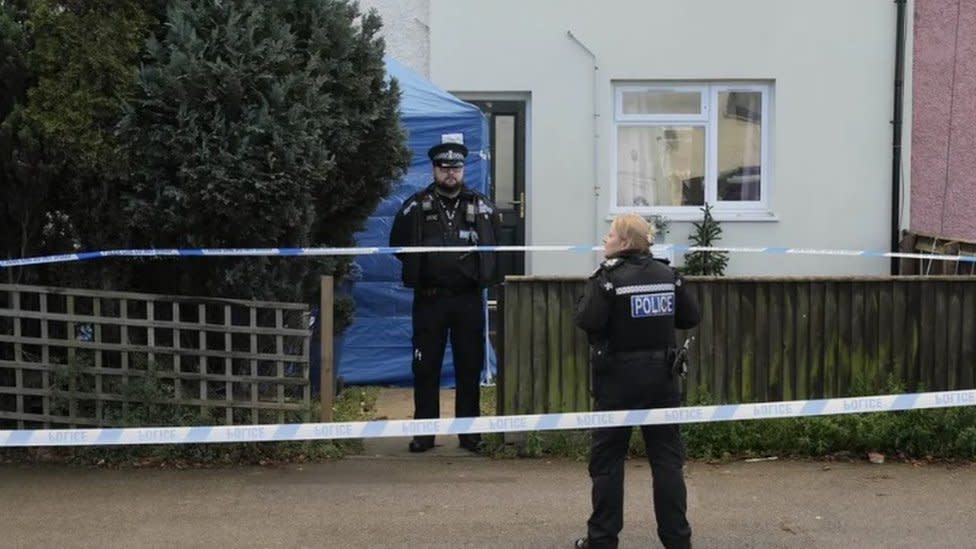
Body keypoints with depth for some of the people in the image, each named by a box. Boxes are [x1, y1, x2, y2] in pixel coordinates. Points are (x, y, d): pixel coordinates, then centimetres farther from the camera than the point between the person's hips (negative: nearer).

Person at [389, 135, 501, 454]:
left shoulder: (481, 207, 6)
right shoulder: (416, 206, 2)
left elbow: (497, 246, 10)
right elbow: (397, 243, 7)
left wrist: (482, 272, 2)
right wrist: (419, 266, 2)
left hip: (468, 299, 1)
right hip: (429, 298, -1)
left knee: (470, 367, 4)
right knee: (425, 367, 2)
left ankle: (469, 432, 12)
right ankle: (424, 432, 9)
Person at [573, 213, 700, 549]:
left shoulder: (609, 277, -10)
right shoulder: (668, 275, 4)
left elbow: (588, 321, -18)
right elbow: (690, 318, 6)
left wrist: (590, 297, 0)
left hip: (619, 377, -4)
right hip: (661, 375, 4)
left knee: (607, 458, 6)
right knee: (667, 457, 8)